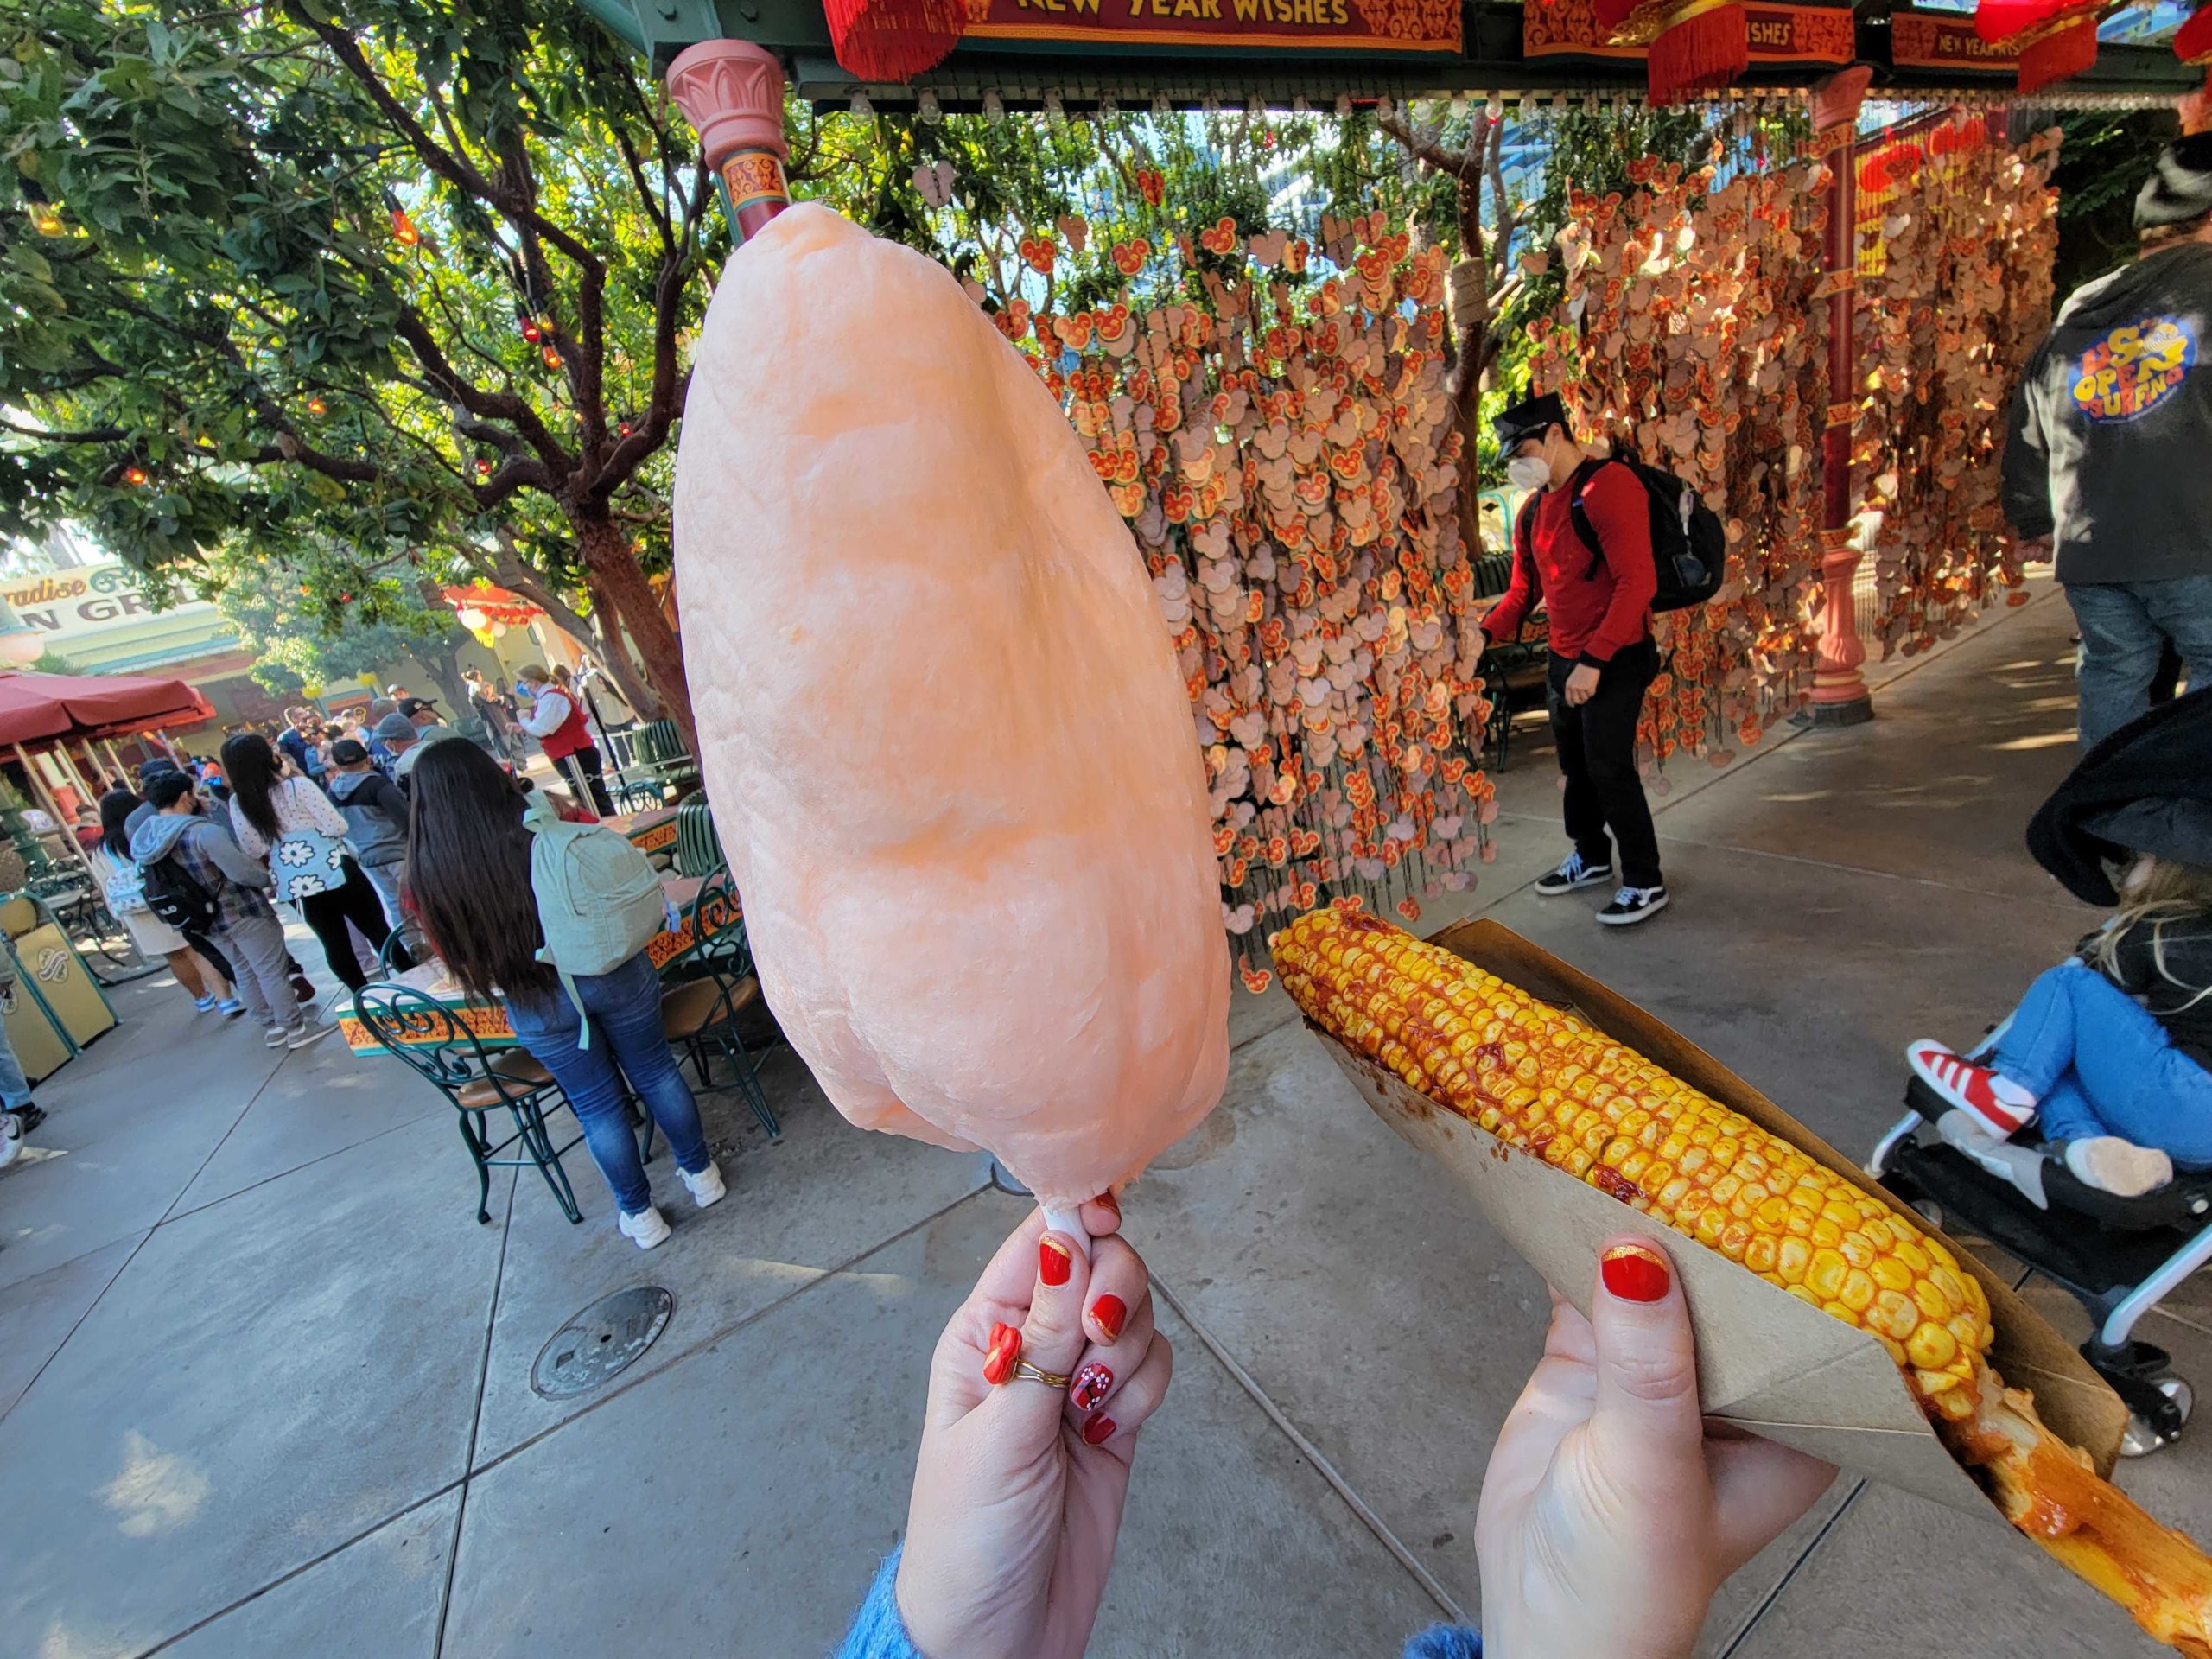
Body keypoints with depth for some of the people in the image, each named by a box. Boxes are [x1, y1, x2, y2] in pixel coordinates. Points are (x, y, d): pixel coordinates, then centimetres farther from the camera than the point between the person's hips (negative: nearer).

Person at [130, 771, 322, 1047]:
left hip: (207, 918, 8)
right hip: (241, 912, -8)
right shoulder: (203, 831, -24)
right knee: (273, 971, 1)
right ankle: (297, 1029, 7)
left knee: (244, 973, 18)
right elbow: (243, 871, -27)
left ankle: (273, 1027, 27)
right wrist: (269, 875, -7)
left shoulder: (147, 838, 1)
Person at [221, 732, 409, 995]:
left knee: (333, 943, 13)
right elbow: (337, 826, -12)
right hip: (334, 873, -4)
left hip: (293, 885, 4)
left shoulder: (237, 803, 0)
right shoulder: (297, 786, -12)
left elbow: (254, 850, 2)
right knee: (379, 932, 7)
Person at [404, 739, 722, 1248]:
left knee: (595, 1104, 16)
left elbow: (457, 956, 1)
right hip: (615, 974, 0)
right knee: (655, 1072, 19)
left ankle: (639, 1213, 32)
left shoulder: (429, 874, -12)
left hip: (536, 1004, 0)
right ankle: (700, 1172, 35)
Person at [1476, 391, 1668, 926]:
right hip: (1563, 661, 8)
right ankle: (1591, 858, 35)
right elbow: (1523, 589, 15)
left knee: (1610, 769, -6)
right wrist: (1485, 634, 0)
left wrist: (1594, 660, -27)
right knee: (1576, 766, 17)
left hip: (1615, 660, -8)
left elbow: (1637, 581, -22)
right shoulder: (1534, 508, 10)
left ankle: (1645, 882, 9)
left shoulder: (1609, 485, -16)